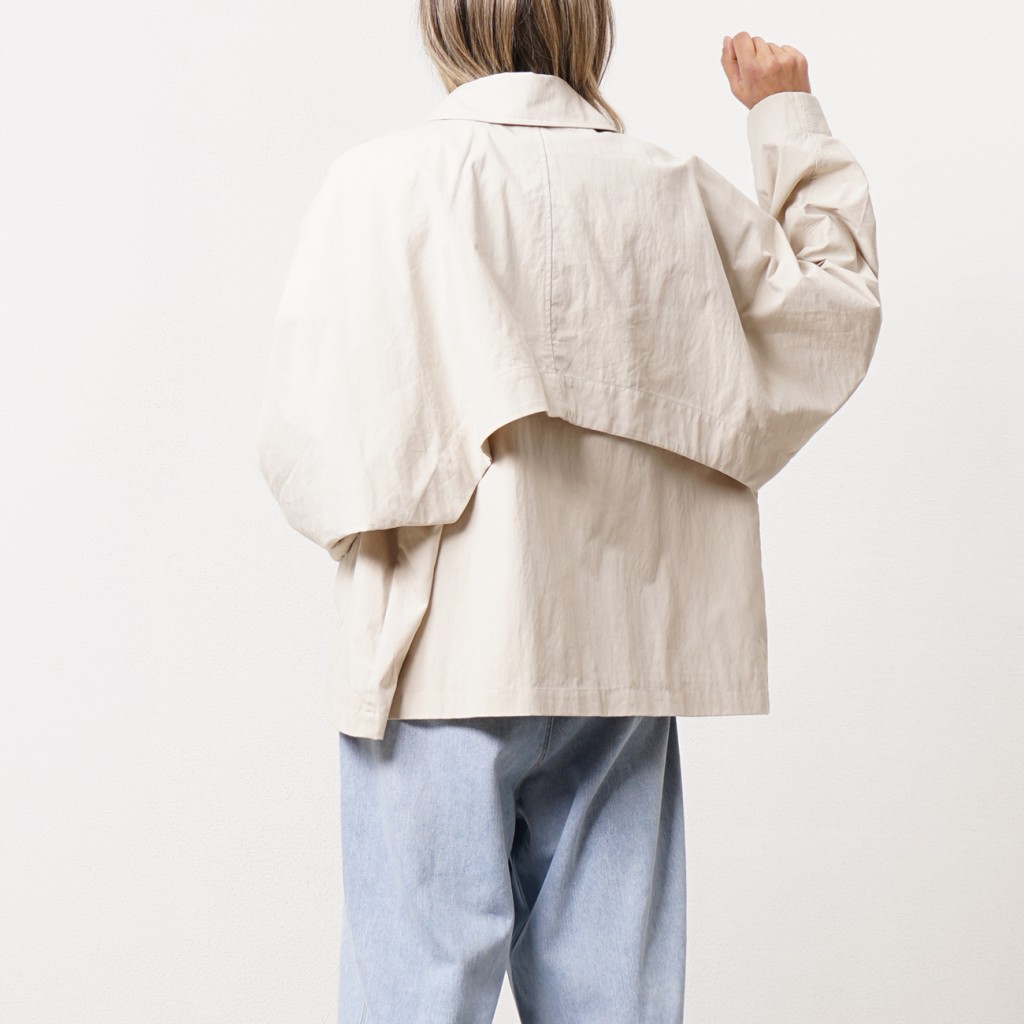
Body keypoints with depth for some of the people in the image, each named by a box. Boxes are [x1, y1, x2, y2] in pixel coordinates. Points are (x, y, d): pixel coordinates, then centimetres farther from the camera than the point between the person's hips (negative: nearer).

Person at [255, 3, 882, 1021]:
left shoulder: (381, 182, -7)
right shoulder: (676, 191, 3)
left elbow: (308, 438, -10)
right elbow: (840, 305, 19)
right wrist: (789, 117, 25)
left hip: (441, 658, -3)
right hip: (620, 659, 4)